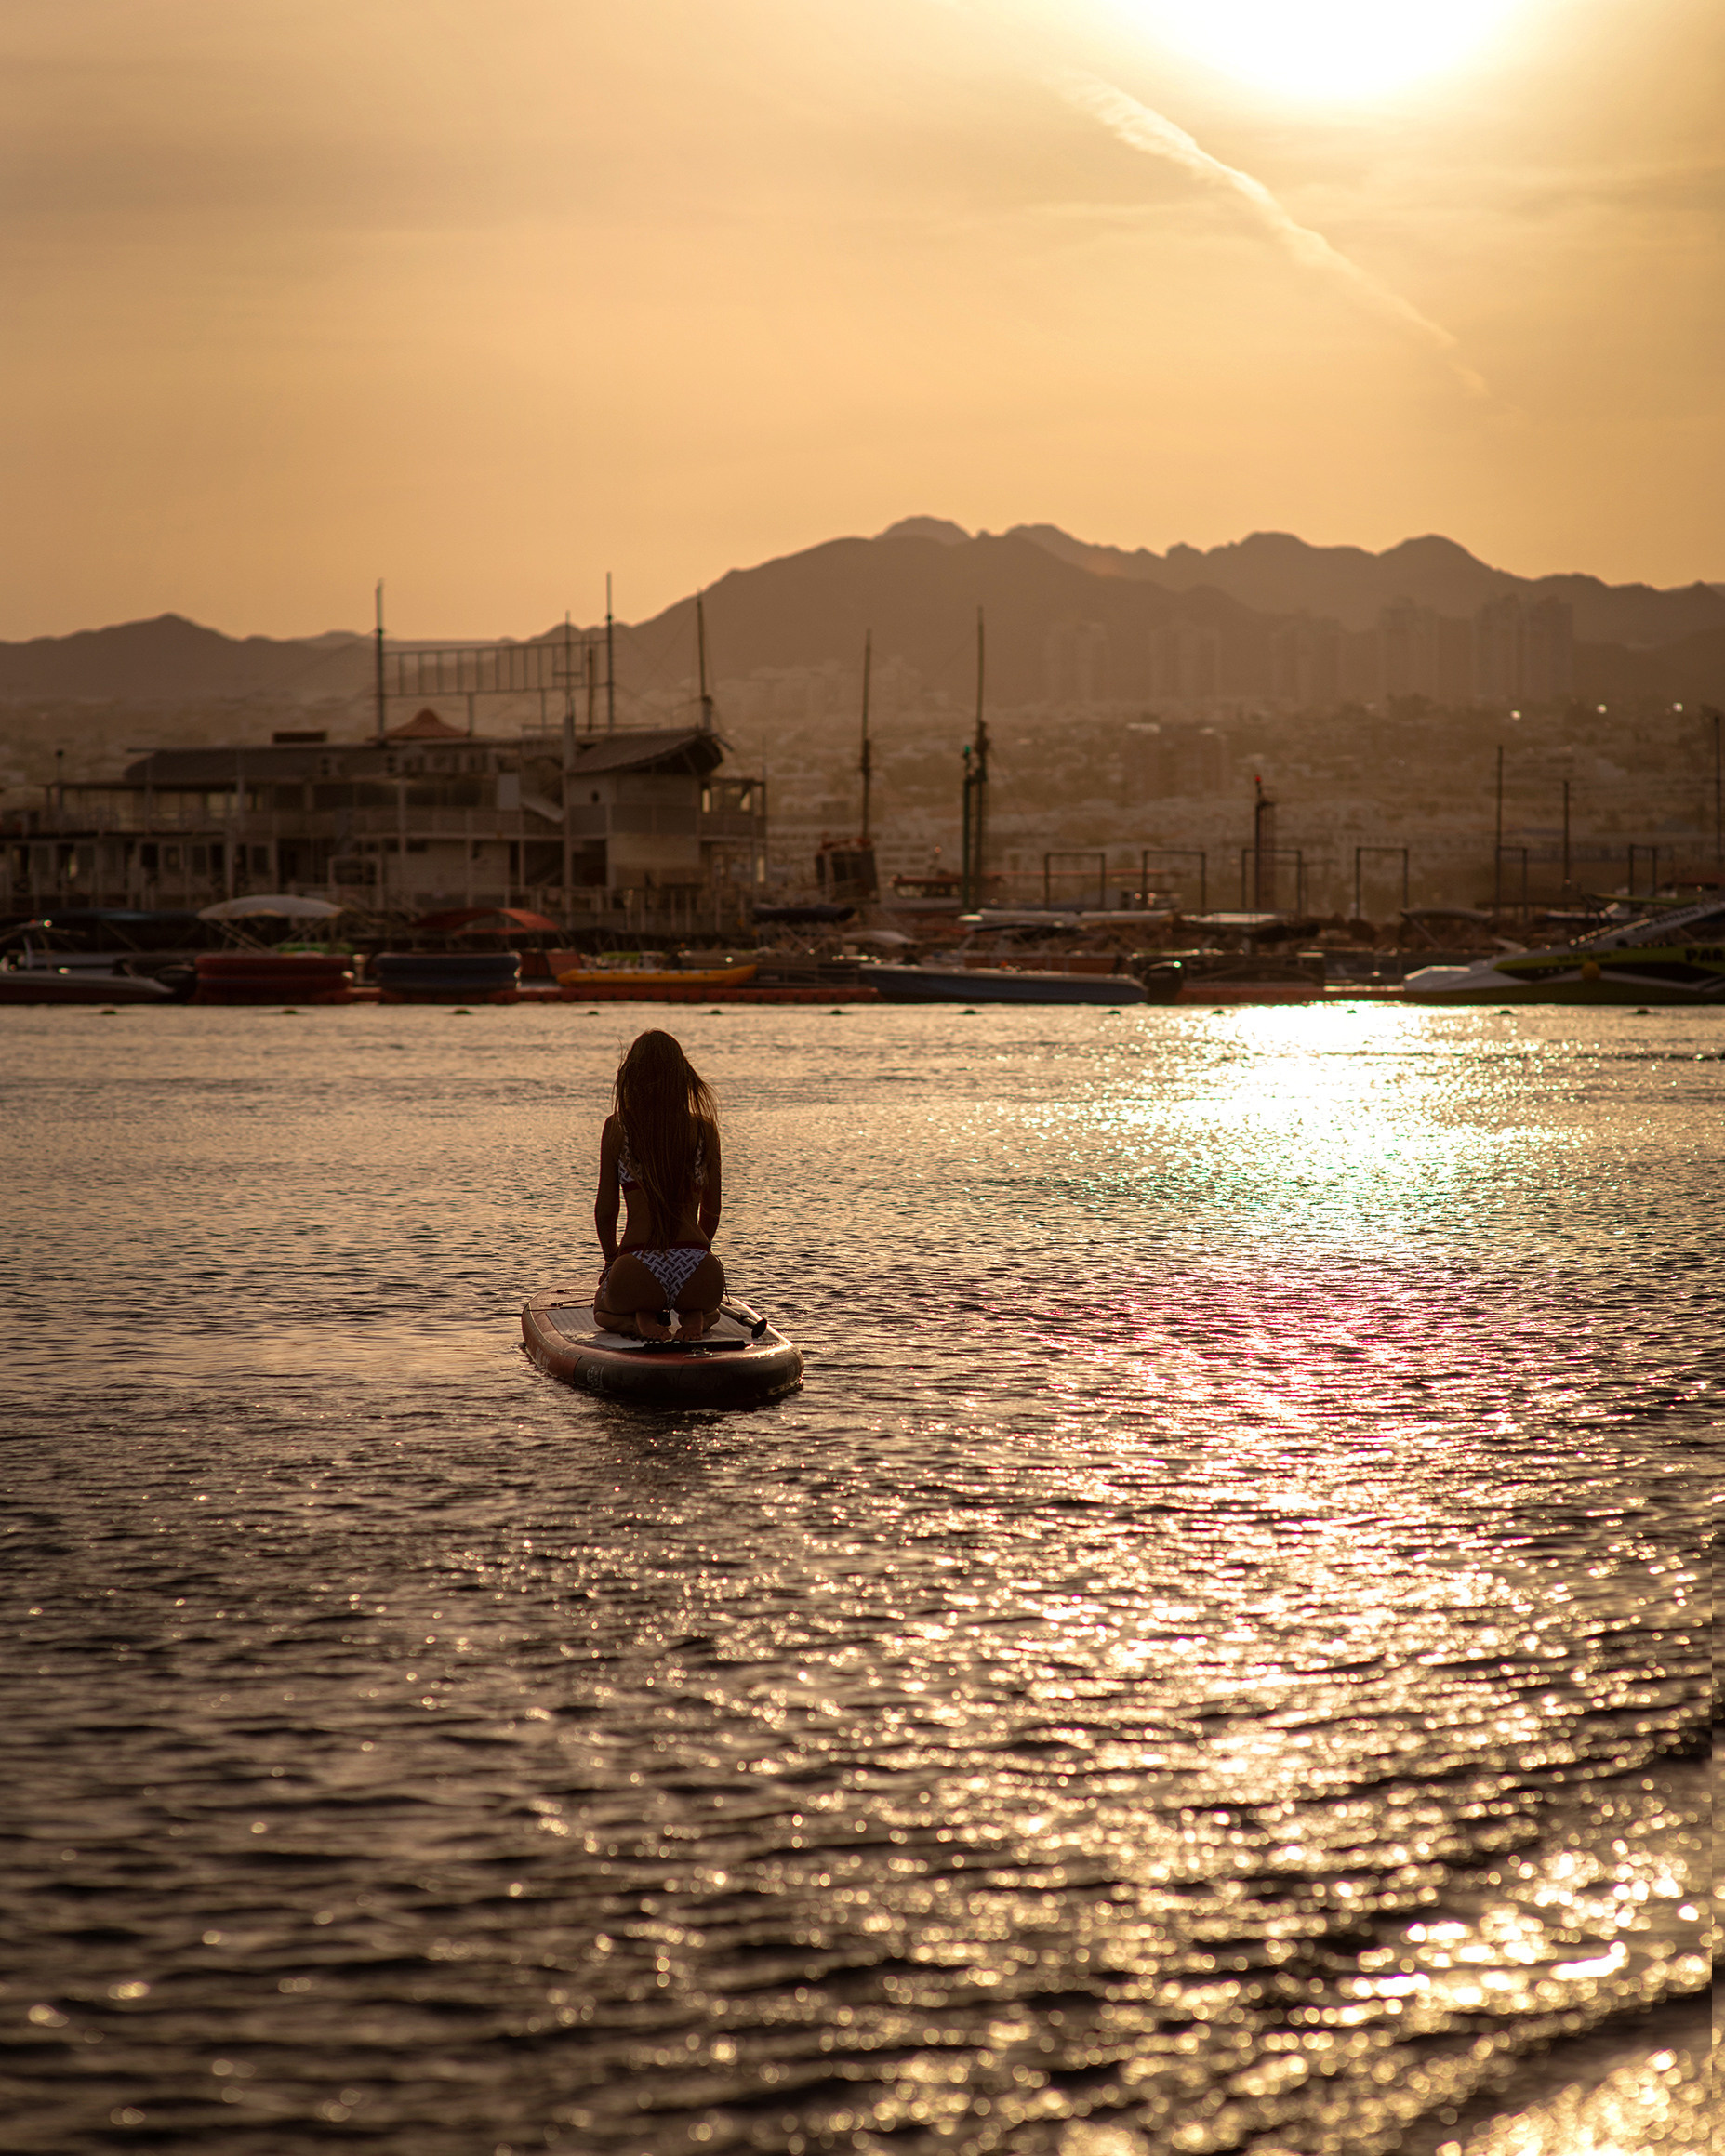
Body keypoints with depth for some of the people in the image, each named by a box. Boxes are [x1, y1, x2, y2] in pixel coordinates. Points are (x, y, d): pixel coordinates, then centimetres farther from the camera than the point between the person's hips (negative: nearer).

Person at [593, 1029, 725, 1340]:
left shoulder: (617, 1128, -1)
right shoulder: (705, 1130, 4)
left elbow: (605, 1209, 3)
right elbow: (712, 1212, 11)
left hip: (637, 1270, -2)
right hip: (698, 1275, 2)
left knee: (603, 1309, 35)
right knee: (708, 1310, 39)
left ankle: (641, 1318, -1)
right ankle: (694, 1317, 1)